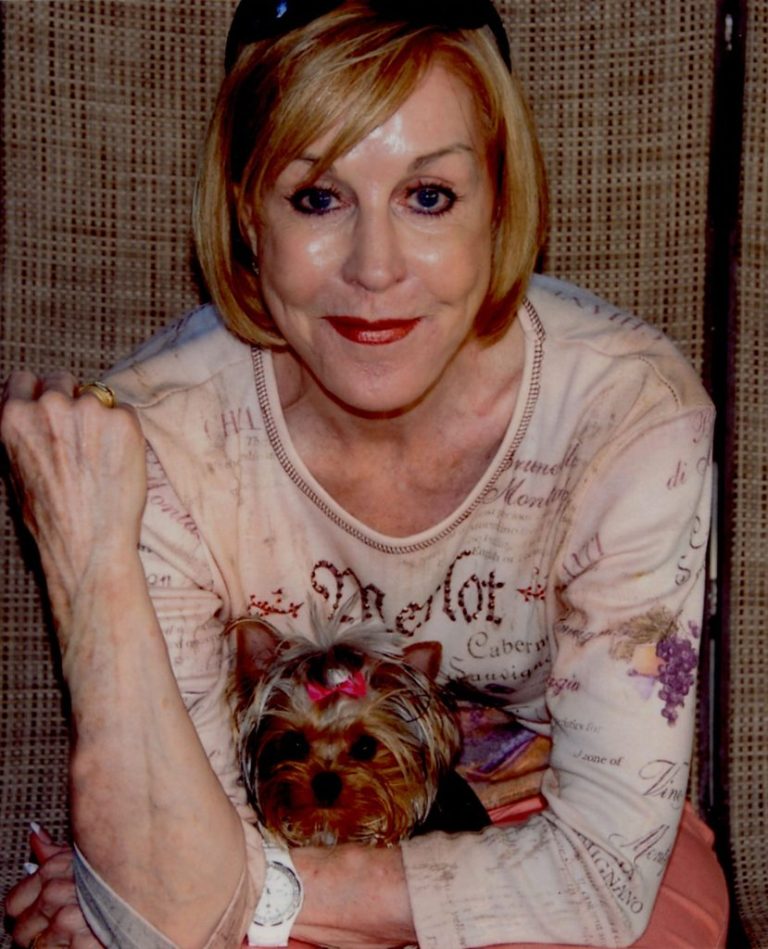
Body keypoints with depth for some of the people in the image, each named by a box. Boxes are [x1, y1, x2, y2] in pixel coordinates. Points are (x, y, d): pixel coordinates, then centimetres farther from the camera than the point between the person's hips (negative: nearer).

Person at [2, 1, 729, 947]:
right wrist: (93, 558, -36)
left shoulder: (633, 412, -26)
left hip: (536, 845, 1)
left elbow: (605, 869, -22)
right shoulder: (158, 436, -24)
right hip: (293, 822, 0)